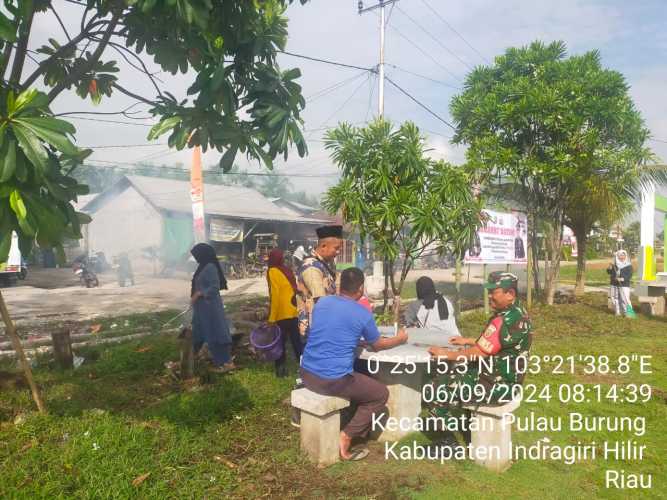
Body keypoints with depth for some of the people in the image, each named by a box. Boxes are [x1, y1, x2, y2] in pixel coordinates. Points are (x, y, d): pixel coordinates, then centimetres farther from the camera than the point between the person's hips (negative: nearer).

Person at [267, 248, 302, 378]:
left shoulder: (272, 272, -9)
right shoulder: (288, 270, 11)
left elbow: (275, 296, -15)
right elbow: (293, 291, 12)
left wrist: (271, 318, -13)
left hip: (282, 315, -7)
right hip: (294, 312, 7)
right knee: (296, 340, 15)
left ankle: (281, 369, 11)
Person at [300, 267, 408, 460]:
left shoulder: (321, 302, 6)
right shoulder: (363, 314, -7)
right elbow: (378, 345, 10)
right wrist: (399, 339, 29)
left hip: (307, 374, 7)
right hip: (334, 381, -6)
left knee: (358, 379, 32)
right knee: (381, 393, 14)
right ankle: (346, 438, 5)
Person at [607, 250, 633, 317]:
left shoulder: (628, 266, -1)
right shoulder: (614, 264, 11)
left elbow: (630, 275, -8)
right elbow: (609, 272, 14)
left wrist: (623, 279, -24)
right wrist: (609, 268, -8)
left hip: (624, 285, -4)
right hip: (614, 284, 4)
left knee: (625, 299, -11)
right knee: (615, 299, 7)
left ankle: (627, 312, -4)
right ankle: (618, 312, 18)